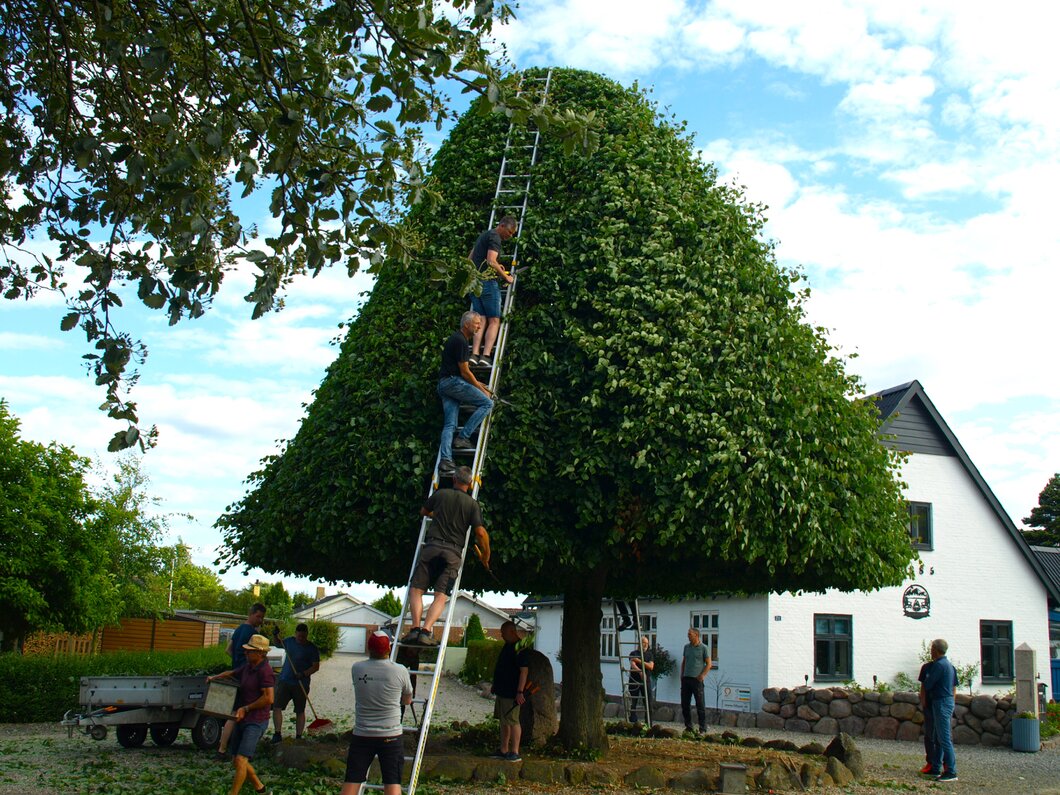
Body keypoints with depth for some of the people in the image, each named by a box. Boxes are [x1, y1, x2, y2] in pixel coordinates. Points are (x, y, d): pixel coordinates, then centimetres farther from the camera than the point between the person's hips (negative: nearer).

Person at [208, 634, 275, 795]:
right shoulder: (247, 667, 11)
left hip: (256, 722, -9)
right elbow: (232, 673, 30)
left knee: (240, 760, -17)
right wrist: (214, 678, 12)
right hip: (242, 720, 9)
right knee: (236, 761, 13)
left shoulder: (265, 671, -17)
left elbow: (268, 698, -23)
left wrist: (246, 709, -15)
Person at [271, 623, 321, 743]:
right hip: (284, 680, 3)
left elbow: (316, 666, -8)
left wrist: (303, 674, -23)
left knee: (300, 711, 6)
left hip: (301, 684, -3)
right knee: (276, 707, -8)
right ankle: (277, 734, -3)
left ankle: (298, 736, 14)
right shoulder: (289, 641, 4)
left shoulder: (312, 648, -7)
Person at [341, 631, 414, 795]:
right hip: (390, 736, -2)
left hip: (361, 735, 2)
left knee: (351, 782, 7)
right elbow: (407, 701, 8)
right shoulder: (400, 671, -9)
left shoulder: (356, 669, -4)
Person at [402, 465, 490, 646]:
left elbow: (423, 512, 29)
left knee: (416, 589, 2)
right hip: (453, 552, 0)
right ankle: (426, 631, -22)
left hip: (432, 546, 0)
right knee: (441, 596, -4)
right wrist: (485, 556, 12)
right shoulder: (472, 504, 7)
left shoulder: (440, 494, 11)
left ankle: (415, 628, -15)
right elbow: (481, 532, -2)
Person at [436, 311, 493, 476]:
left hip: (444, 384, 10)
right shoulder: (461, 341, -12)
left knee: (449, 425, 4)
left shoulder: (456, 338, 21)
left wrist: (476, 383, 26)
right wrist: (481, 389, -1)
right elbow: (464, 372, -11)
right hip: (453, 382, -10)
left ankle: (445, 460, -7)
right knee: (487, 403, -5)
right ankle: (462, 437, -7)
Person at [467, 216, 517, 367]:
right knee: (494, 321, -5)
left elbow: (469, 259, 28)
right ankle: (486, 355, -17)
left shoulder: (484, 235, 22)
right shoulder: (495, 237, -8)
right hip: (487, 281, -8)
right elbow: (491, 261, -21)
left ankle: (474, 354, -9)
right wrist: (505, 276, -10)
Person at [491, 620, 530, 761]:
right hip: (502, 692, 10)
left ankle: (515, 752, 0)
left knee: (513, 721, -5)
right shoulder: (507, 646, 13)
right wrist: (496, 686, 24)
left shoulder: (520, 648, -17)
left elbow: (524, 671, -22)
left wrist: (520, 691, -26)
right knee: (504, 721, 14)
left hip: (512, 693, -10)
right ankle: (504, 751, 22)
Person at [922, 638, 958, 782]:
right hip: (949, 701, 10)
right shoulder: (949, 664, 14)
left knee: (944, 738, -9)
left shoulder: (938, 665, -16)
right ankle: (935, 768, 19)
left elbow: (927, 685, -12)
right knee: (939, 737, 14)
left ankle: (951, 772, -10)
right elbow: (954, 687, 20)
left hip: (941, 702, -10)